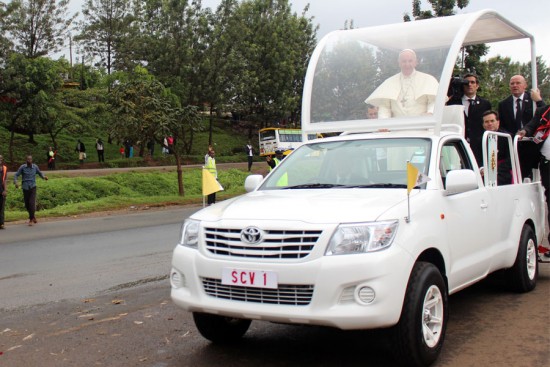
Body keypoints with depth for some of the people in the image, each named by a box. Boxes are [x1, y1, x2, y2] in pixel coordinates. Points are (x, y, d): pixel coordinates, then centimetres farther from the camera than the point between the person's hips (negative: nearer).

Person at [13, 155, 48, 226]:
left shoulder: (35, 167, -1)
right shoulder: (22, 167, -6)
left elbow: (40, 173, 16)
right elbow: (16, 175, -6)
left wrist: (44, 177, -5)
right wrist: (15, 183, -23)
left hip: (33, 188, -1)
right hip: (25, 188, 1)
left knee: (32, 203, -14)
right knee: (27, 204, 8)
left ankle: (31, 219, -4)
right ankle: (32, 216, 35)